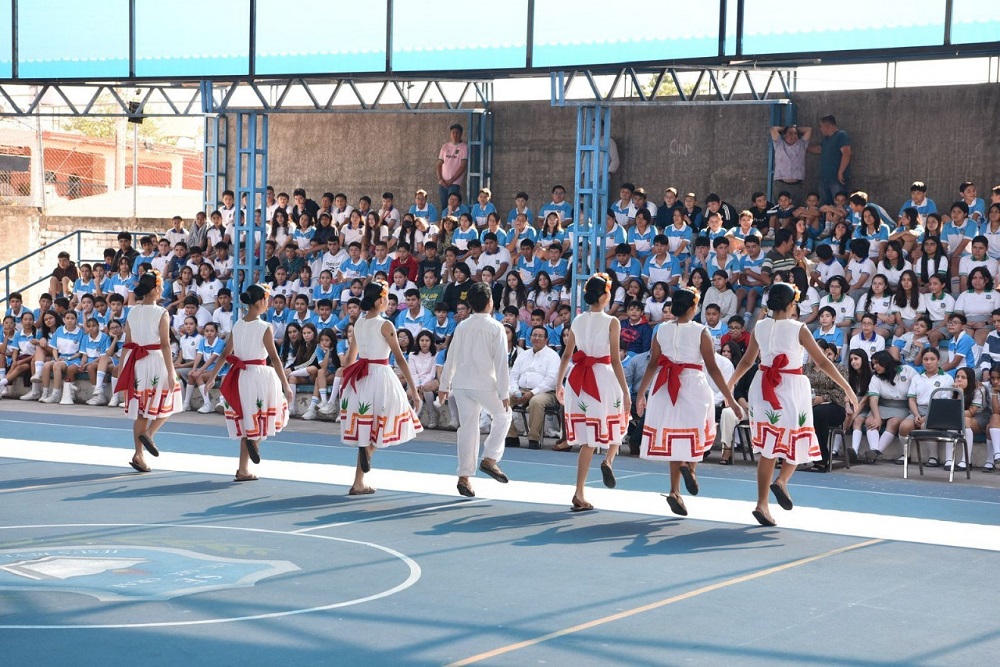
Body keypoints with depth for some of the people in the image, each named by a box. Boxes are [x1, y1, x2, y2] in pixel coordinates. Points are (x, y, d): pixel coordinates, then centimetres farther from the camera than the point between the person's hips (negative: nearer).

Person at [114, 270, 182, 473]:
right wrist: (171, 373, -13)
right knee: (167, 402, 13)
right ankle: (149, 433, -9)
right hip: (156, 361, -6)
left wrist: (123, 369, 14)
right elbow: (165, 345, -14)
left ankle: (139, 454, 9)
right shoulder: (162, 314, -10)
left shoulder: (132, 312, 6)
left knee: (141, 410, 11)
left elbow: (127, 344, 8)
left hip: (136, 363, 6)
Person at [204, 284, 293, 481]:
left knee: (247, 423, 15)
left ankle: (244, 470, 15)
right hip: (259, 375, -5)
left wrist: (213, 376, 23)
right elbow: (274, 358, -14)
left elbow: (225, 353, 11)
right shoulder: (265, 328, -11)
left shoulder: (237, 325, 6)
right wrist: (286, 386, -12)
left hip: (239, 375, 5)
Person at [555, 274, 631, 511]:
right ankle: (608, 461, -1)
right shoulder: (612, 322, -7)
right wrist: (626, 393, -10)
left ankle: (579, 494, 4)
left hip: (579, 380, 4)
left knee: (588, 439, 9)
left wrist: (559, 384, 20)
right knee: (617, 421, 24)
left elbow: (566, 355, 10)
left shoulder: (577, 321, 7)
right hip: (604, 378, -4)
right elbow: (615, 360, -12)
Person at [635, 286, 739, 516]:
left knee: (674, 439, 10)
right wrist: (730, 400, -6)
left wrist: (641, 394, 15)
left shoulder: (662, 330, 4)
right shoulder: (701, 332, -6)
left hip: (666, 389, 3)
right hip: (694, 387, -3)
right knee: (696, 434, 16)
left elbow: (652, 365, 6)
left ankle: (675, 491, 4)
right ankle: (690, 467, -12)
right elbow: (712, 368, -8)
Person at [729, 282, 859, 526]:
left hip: (764, 388, 4)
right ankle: (781, 481, -11)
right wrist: (847, 389, -1)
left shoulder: (759, 328, 2)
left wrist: (730, 384, 30)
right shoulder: (798, 329, -9)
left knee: (768, 446, 9)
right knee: (797, 440, 15)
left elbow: (746, 361, 13)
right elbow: (822, 362, -7)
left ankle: (762, 503, 5)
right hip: (792, 388, -4)